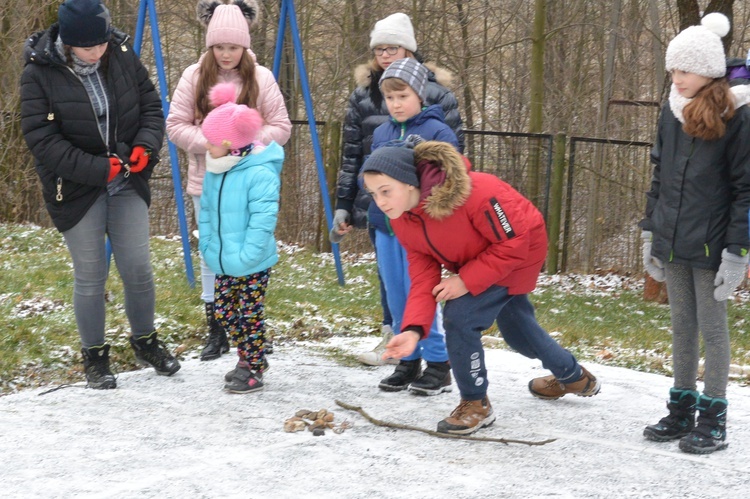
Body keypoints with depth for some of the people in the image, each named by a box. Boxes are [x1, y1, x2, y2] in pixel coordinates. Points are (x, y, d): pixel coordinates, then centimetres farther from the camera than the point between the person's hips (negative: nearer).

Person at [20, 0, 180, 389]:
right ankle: (94, 357, 23)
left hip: (127, 185, 3)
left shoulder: (123, 58, -4)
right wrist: (99, 168, -23)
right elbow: (42, 140, -18)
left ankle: (145, 341, 31)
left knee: (138, 270, 7)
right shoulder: (39, 75, -15)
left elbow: (151, 106, 5)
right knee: (90, 276, 4)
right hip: (76, 192, -3)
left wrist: (145, 145, -15)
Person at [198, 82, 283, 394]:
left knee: (250, 315, 2)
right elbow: (206, 212, 14)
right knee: (223, 312, 15)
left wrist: (245, 257, -23)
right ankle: (249, 356, 33)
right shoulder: (214, 172, 5)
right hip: (223, 263, 8)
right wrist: (207, 246, 6)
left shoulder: (260, 174, -20)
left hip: (252, 265, -8)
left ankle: (253, 370, 14)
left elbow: (263, 219, -23)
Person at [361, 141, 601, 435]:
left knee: (460, 317, -22)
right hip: (475, 264, 8)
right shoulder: (401, 218, -19)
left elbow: (515, 242, -33)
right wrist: (413, 328, -32)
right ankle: (574, 377, 54)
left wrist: (467, 281, -33)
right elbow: (423, 273, -18)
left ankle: (475, 404, -2)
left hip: (520, 253, -8)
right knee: (516, 330, 26)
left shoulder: (472, 193, -41)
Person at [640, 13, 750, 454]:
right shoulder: (673, 112, 7)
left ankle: (714, 422, 9)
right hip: (673, 244, 6)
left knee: (712, 327, 2)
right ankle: (682, 413, 22)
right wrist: (651, 231, 15)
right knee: (682, 327, 13)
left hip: (710, 246, -6)